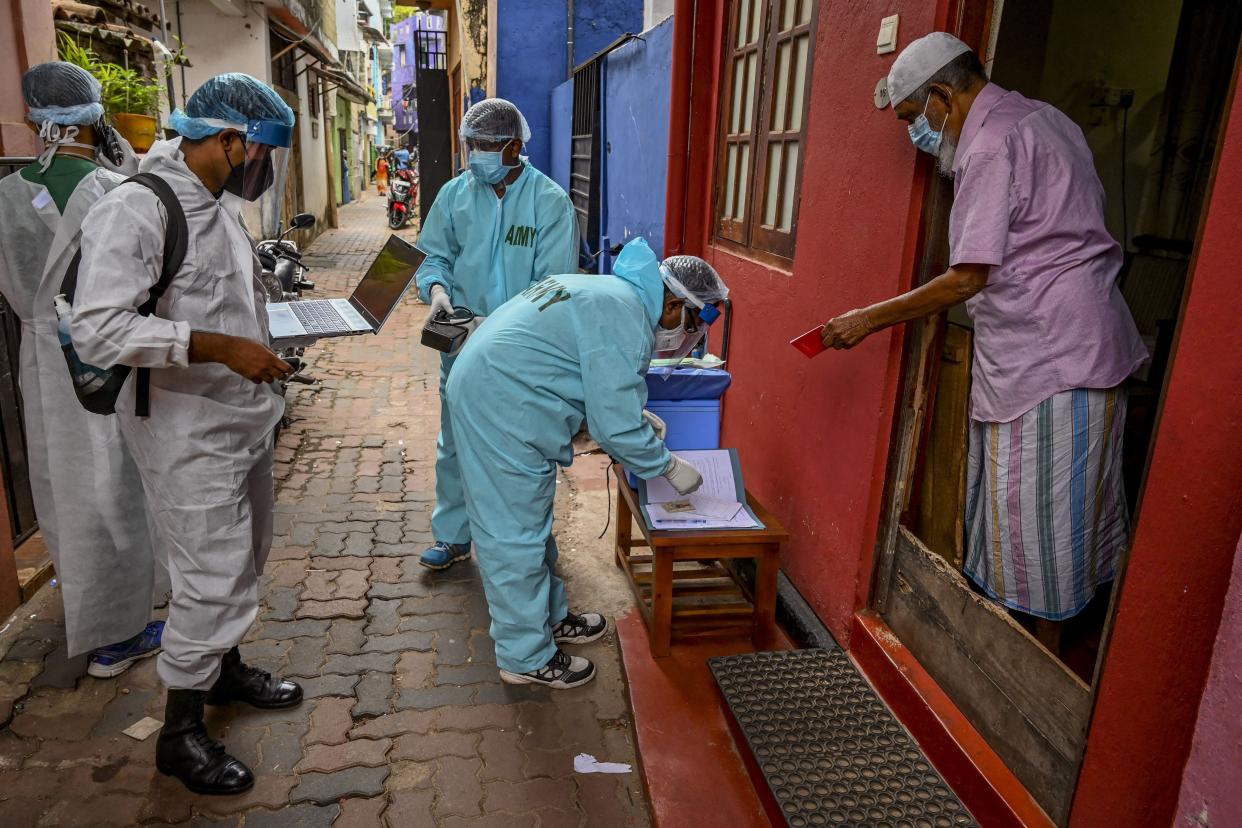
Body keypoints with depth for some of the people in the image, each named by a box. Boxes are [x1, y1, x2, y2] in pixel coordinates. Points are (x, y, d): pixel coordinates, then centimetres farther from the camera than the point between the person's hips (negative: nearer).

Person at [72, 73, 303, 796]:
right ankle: (181, 731, 17)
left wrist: (262, 356, 11)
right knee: (212, 580, -2)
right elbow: (98, 330, -26)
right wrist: (221, 348, -28)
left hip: (245, 419, 9)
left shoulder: (223, 205, 10)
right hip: (189, 434, -9)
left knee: (244, 560, 21)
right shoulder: (135, 210, -19)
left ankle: (225, 669, 42)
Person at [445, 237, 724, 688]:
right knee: (517, 535, 1)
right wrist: (670, 467, -5)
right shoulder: (625, 316, -19)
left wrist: (636, 416, 17)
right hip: (502, 412, -11)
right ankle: (527, 657, 15)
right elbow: (615, 426, -19)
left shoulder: (609, 291, 14)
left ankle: (549, 617, 37)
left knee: (532, 521, 21)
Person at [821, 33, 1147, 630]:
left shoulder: (991, 144, -14)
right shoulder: (1042, 117, 16)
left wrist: (870, 319, -9)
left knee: (1033, 516, -1)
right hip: (1086, 345, 10)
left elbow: (968, 278, -18)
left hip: (1049, 355, -10)